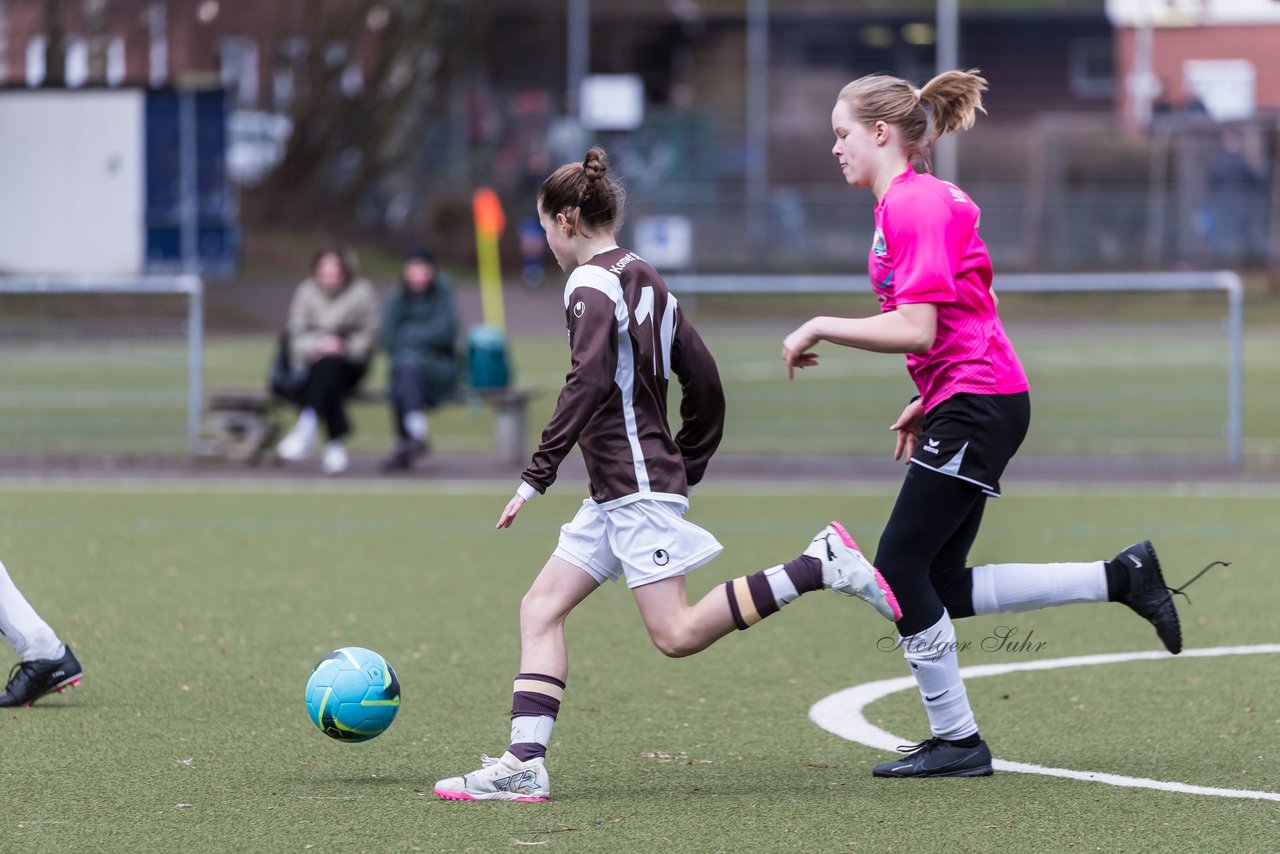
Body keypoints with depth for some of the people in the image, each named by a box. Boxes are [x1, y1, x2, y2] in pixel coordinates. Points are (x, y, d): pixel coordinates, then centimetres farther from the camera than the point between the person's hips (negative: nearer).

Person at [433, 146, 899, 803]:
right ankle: (524, 764, -4)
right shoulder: (646, 280, 17)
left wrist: (537, 476, -24)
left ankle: (818, 566, -12)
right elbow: (703, 382, 19)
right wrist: (688, 469, 25)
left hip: (638, 486, -10)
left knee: (677, 635, -13)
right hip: (616, 495, 10)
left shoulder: (592, 283, -10)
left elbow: (589, 383, -24)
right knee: (540, 608, 4)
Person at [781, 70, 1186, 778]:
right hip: (968, 403, 10)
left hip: (975, 403, -10)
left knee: (901, 568, -7)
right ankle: (1120, 578, 14)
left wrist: (820, 328, -14)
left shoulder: (916, 205, -15)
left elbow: (916, 328, -23)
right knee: (941, 589, 9)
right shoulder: (908, 201, 17)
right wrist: (928, 404, 19)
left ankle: (956, 741, 2)